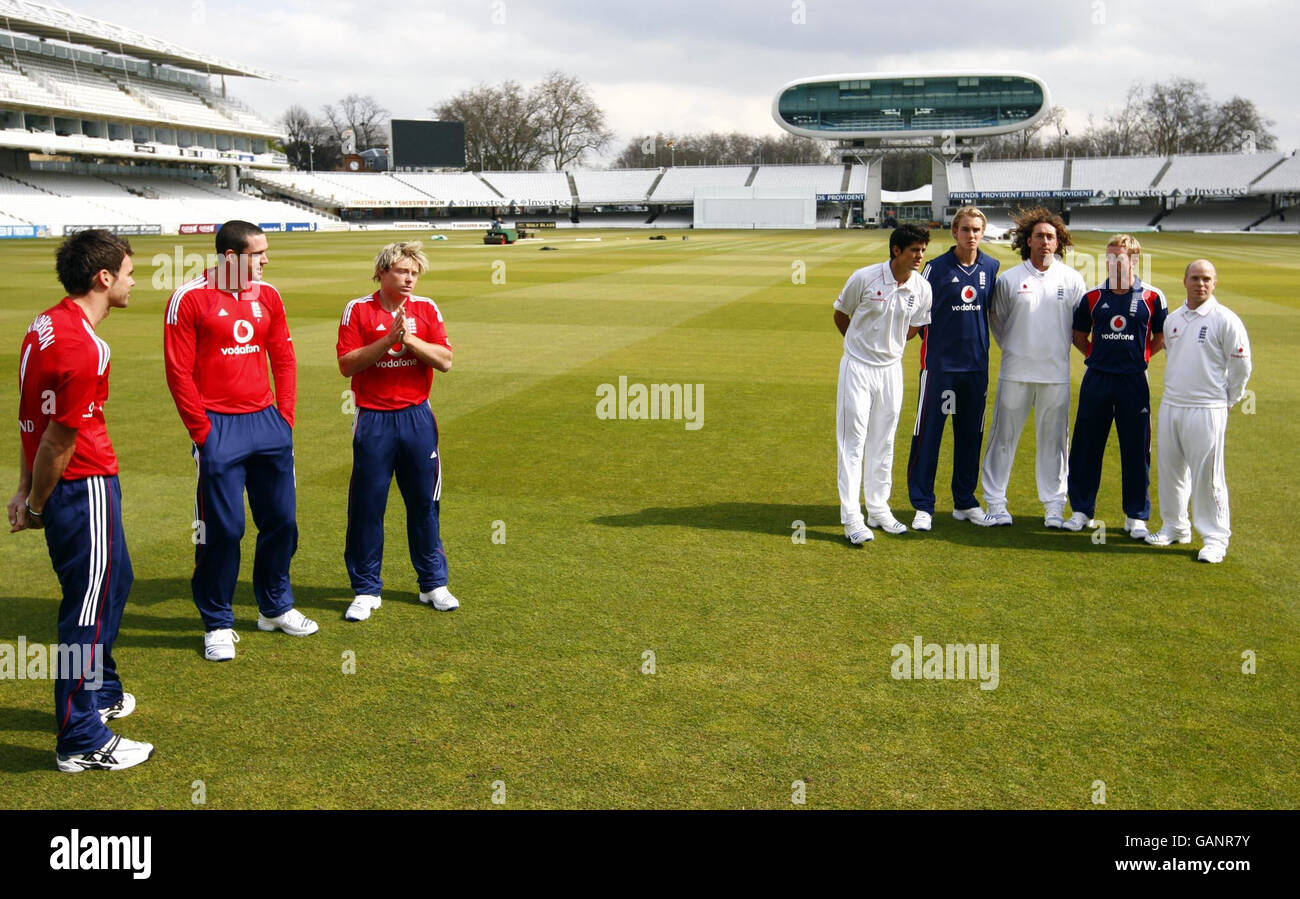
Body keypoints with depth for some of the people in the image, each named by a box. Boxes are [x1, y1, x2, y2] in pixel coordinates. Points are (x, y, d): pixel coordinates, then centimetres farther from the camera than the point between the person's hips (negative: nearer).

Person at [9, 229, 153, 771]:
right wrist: (36, 504, -5)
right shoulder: (83, 349, -23)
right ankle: (82, 742, 10)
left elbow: (31, 415, 10)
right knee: (91, 603, -1)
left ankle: (100, 692, 43)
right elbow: (58, 440, -18)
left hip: (65, 487, 10)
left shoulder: (47, 325, 8)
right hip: (83, 486, -10)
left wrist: (26, 490, 11)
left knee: (113, 581, 25)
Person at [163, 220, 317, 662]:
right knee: (222, 528, -1)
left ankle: (275, 608, 28)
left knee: (281, 519, 10)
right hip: (220, 428, -5)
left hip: (267, 423, 5)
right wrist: (203, 431, -9)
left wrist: (285, 416, 6)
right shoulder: (189, 298, -8)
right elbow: (179, 371, -8)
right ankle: (217, 625, 14)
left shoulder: (267, 296, 8)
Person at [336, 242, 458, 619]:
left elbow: (445, 361, -4)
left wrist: (408, 338, -16)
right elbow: (347, 365, -10)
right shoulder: (358, 310, -2)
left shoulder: (426, 309, 4)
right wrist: (389, 338, -18)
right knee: (367, 505, 2)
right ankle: (366, 589, 14)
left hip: (417, 417, 2)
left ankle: (433, 583, 21)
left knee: (424, 502, 8)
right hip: (373, 420, -2)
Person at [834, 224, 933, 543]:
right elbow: (841, 314, 1)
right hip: (857, 369, -4)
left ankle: (878, 510, 24)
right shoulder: (864, 277, -15)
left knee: (883, 445, 13)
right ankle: (851, 518, -2)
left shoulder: (922, 288, -5)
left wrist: (885, 346, 8)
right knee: (853, 442, -4)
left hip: (891, 368, 4)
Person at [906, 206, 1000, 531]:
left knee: (971, 435, 11)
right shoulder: (937, 268, -6)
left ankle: (965, 502, 23)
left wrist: (980, 342, 14)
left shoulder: (991, 267, 5)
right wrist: (934, 344, 1)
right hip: (940, 364, -4)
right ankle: (923, 505, 5)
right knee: (928, 433, -3)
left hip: (977, 365, 4)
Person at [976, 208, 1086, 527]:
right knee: (1003, 436, 1)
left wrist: (1060, 348, 14)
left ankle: (1054, 506, 16)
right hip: (1015, 372, -1)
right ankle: (996, 504, 9)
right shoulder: (1009, 279, 0)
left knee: (1054, 439, 6)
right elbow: (996, 319, 14)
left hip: (1056, 373, 1)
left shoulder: (1072, 280, 2)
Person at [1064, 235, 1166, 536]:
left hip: (1133, 381, -2)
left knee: (1136, 449, 3)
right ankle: (1081, 510, 18)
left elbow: (1161, 336, 11)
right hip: (1096, 379, 2)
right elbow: (1079, 335, 16)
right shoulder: (1092, 297, 4)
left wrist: (1140, 356, 4)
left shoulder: (1152, 298, -1)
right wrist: (1095, 355, 6)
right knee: (1086, 445, 6)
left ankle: (1136, 516, 14)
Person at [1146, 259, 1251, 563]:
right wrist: (1176, 392, 17)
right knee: (1170, 470, 13)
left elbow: (1241, 367, -4)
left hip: (1207, 410, -6)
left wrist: (1226, 402, 2)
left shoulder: (1225, 320, -8)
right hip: (1170, 406, 6)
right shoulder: (1172, 319, 11)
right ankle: (1175, 527, 28)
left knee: (1207, 475, -5)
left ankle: (1215, 538, 5)